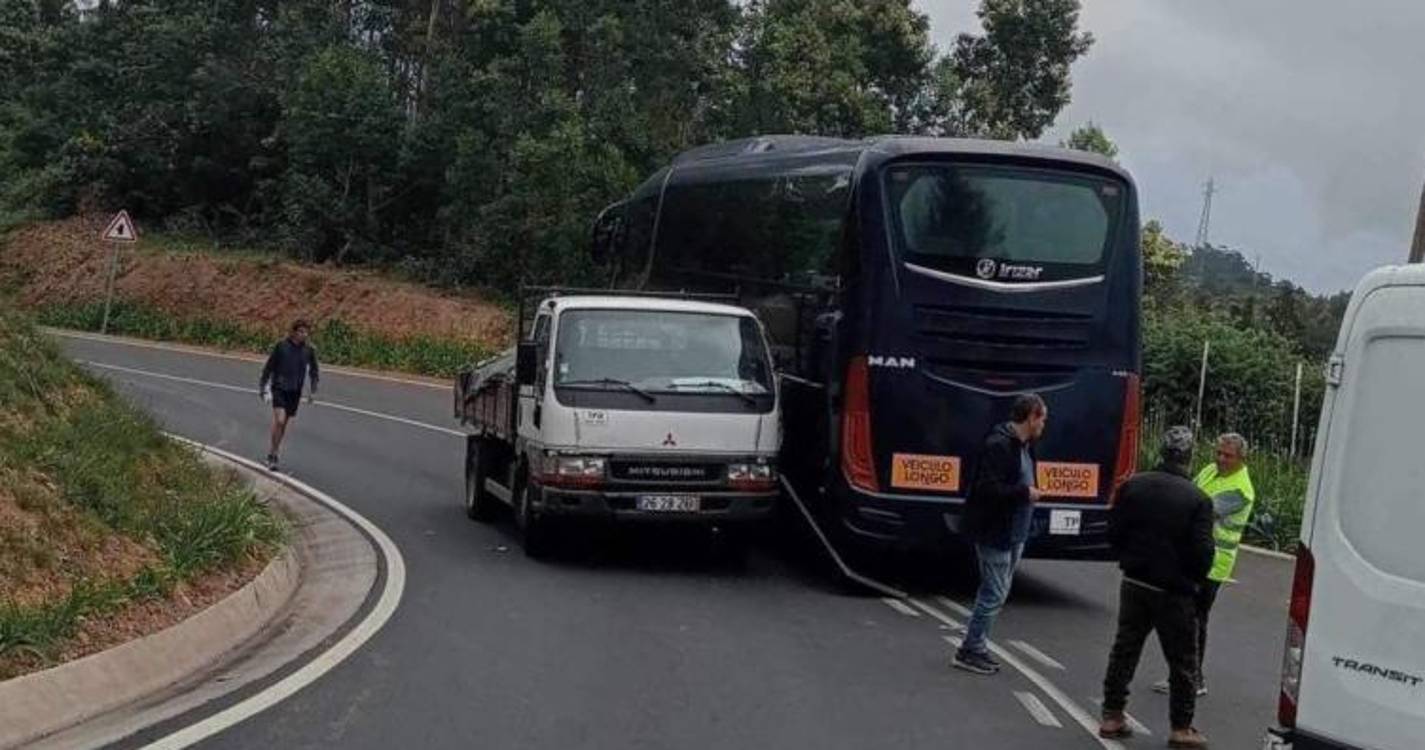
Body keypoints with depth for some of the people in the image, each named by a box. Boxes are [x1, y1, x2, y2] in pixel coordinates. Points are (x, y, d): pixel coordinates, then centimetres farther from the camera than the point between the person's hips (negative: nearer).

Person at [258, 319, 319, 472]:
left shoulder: (309, 350, 0)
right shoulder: (281, 346, -8)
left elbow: (314, 371, 11)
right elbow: (268, 367, 0)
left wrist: (313, 391, 2)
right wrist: (263, 389, 1)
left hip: (295, 391, 3)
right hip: (279, 388, -3)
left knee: (284, 424, 10)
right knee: (279, 420, -18)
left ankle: (273, 453, 26)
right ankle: (272, 456, -8)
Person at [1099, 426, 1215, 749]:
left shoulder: (1133, 486, -3)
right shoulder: (1197, 499, -15)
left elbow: (1114, 532, 1)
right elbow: (1202, 552, -16)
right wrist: (1195, 581, 3)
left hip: (1134, 584, 4)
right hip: (1174, 592, -4)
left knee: (1124, 650, 14)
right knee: (1183, 661, 8)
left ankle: (1112, 716, 18)